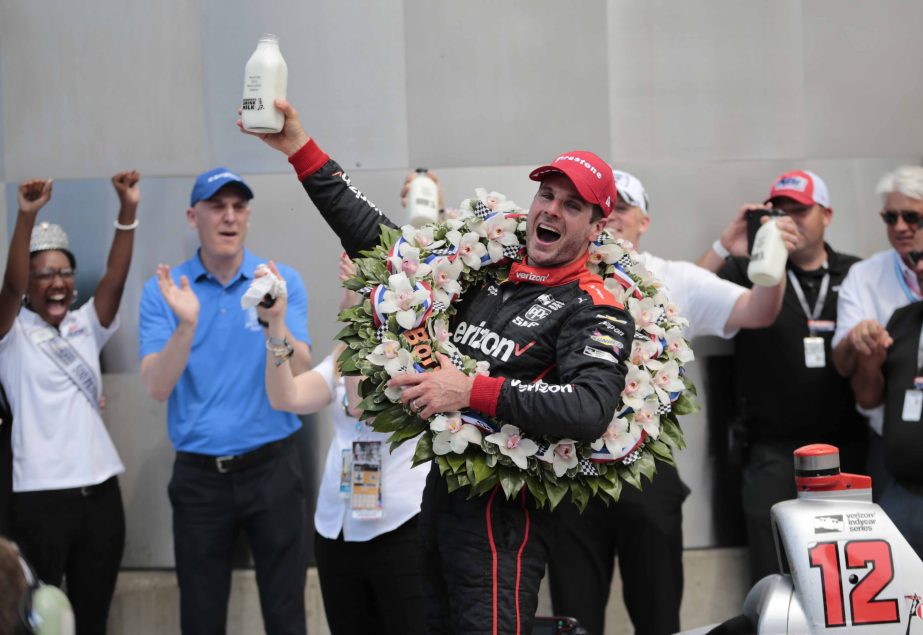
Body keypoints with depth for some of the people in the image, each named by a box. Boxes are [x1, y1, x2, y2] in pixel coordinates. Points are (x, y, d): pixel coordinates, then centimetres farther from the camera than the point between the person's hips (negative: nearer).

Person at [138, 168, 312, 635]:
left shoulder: (283, 282, -1)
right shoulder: (162, 291, -1)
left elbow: (300, 376, -12)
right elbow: (157, 388, -11)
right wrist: (186, 324, -28)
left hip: (272, 468, 0)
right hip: (198, 474, 1)